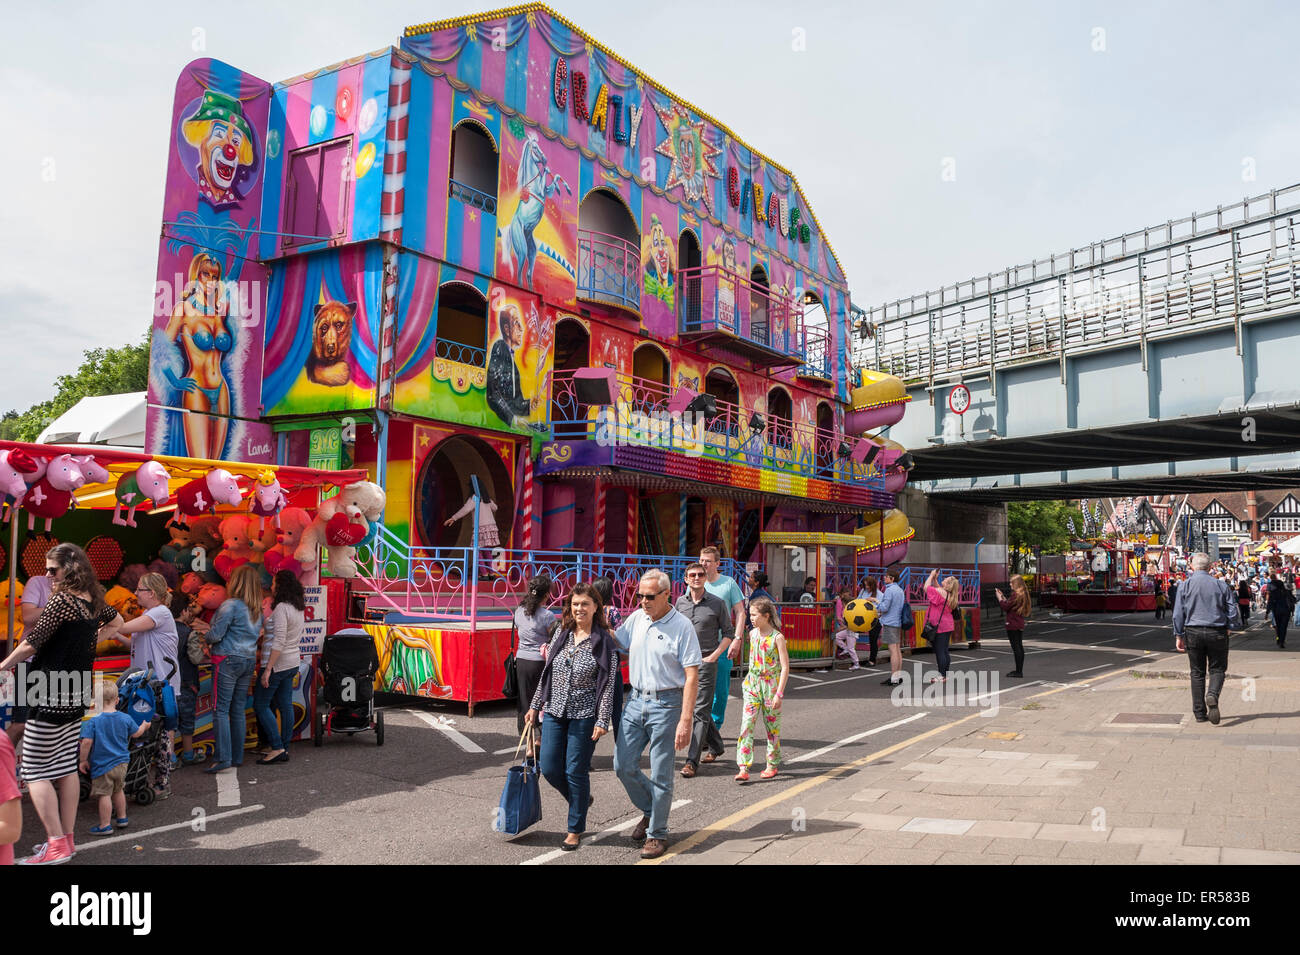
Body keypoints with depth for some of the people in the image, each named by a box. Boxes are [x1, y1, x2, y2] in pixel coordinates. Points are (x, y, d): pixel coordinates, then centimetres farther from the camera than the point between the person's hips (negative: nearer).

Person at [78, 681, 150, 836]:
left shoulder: (93, 721, -16)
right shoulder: (125, 718, -3)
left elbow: (86, 742, -20)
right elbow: (136, 734, 12)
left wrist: (83, 760, -7)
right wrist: (144, 726, 33)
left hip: (102, 765, -5)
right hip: (121, 763, 5)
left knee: (104, 794, 3)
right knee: (118, 790, 23)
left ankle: (105, 826, 10)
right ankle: (122, 818, 34)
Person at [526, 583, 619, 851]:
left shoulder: (604, 641, -8)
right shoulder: (562, 634, 5)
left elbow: (608, 684, -10)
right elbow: (546, 673, 13)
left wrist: (602, 720, -14)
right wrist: (535, 706, 13)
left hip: (584, 715, -5)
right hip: (554, 711, 5)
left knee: (576, 771, 2)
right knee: (549, 768, 6)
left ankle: (575, 830, 20)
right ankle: (581, 799, 35)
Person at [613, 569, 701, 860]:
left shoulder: (681, 627, -12)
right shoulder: (636, 618, 5)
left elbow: (692, 676, -13)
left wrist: (685, 719, -18)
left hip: (665, 704, -5)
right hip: (636, 699, 6)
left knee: (660, 775, 3)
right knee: (624, 766, 8)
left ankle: (657, 833, 19)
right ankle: (650, 811, 33)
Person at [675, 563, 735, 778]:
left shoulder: (717, 603, -3)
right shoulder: (680, 602, 6)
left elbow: (728, 634, 1)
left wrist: (714, 655, -8)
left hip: (706, 662, -5)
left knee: (701, 711, -8)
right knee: (693, 706, 15)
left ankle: (692, 761, -8)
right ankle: (716, 746, 35)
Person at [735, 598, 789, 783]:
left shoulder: (777, 637, -11)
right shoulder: (752, 634, 5)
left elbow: (785, 667, -12)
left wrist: (779, 693, -16)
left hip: (771, 685, -4)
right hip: (752, 684, 4)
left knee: (772, 726, 8)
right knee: (746, 725, -7)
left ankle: (773, 764, 26)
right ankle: (744, 768, -9)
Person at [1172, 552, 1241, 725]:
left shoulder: (1185, 585, -1)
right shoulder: (1221, 585, 0)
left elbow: (1178, 613, -2)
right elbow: (1233, 611, 2)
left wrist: (1179, 635, 4)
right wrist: (1236, 627, 19)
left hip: (1193, 632, 0)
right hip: (1217, 633, 0)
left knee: (1197, 672, 9)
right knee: (1217, 669, 11)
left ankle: (1199, 713, 10)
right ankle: (1212, 695, -19)